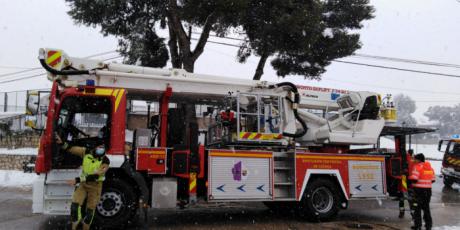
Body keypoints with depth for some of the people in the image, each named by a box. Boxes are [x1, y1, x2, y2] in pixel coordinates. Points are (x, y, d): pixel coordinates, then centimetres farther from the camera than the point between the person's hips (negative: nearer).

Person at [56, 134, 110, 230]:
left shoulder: (105, 161, -20)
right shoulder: (86, 152, -10)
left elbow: (94, 176, -27)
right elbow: (70, 149, -11)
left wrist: (77, 180, -33)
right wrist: (61, 143, -31)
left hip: (95, 186, -2)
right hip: (83, 183, 2)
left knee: (90, 211, 5)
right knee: (75, 205, -11)